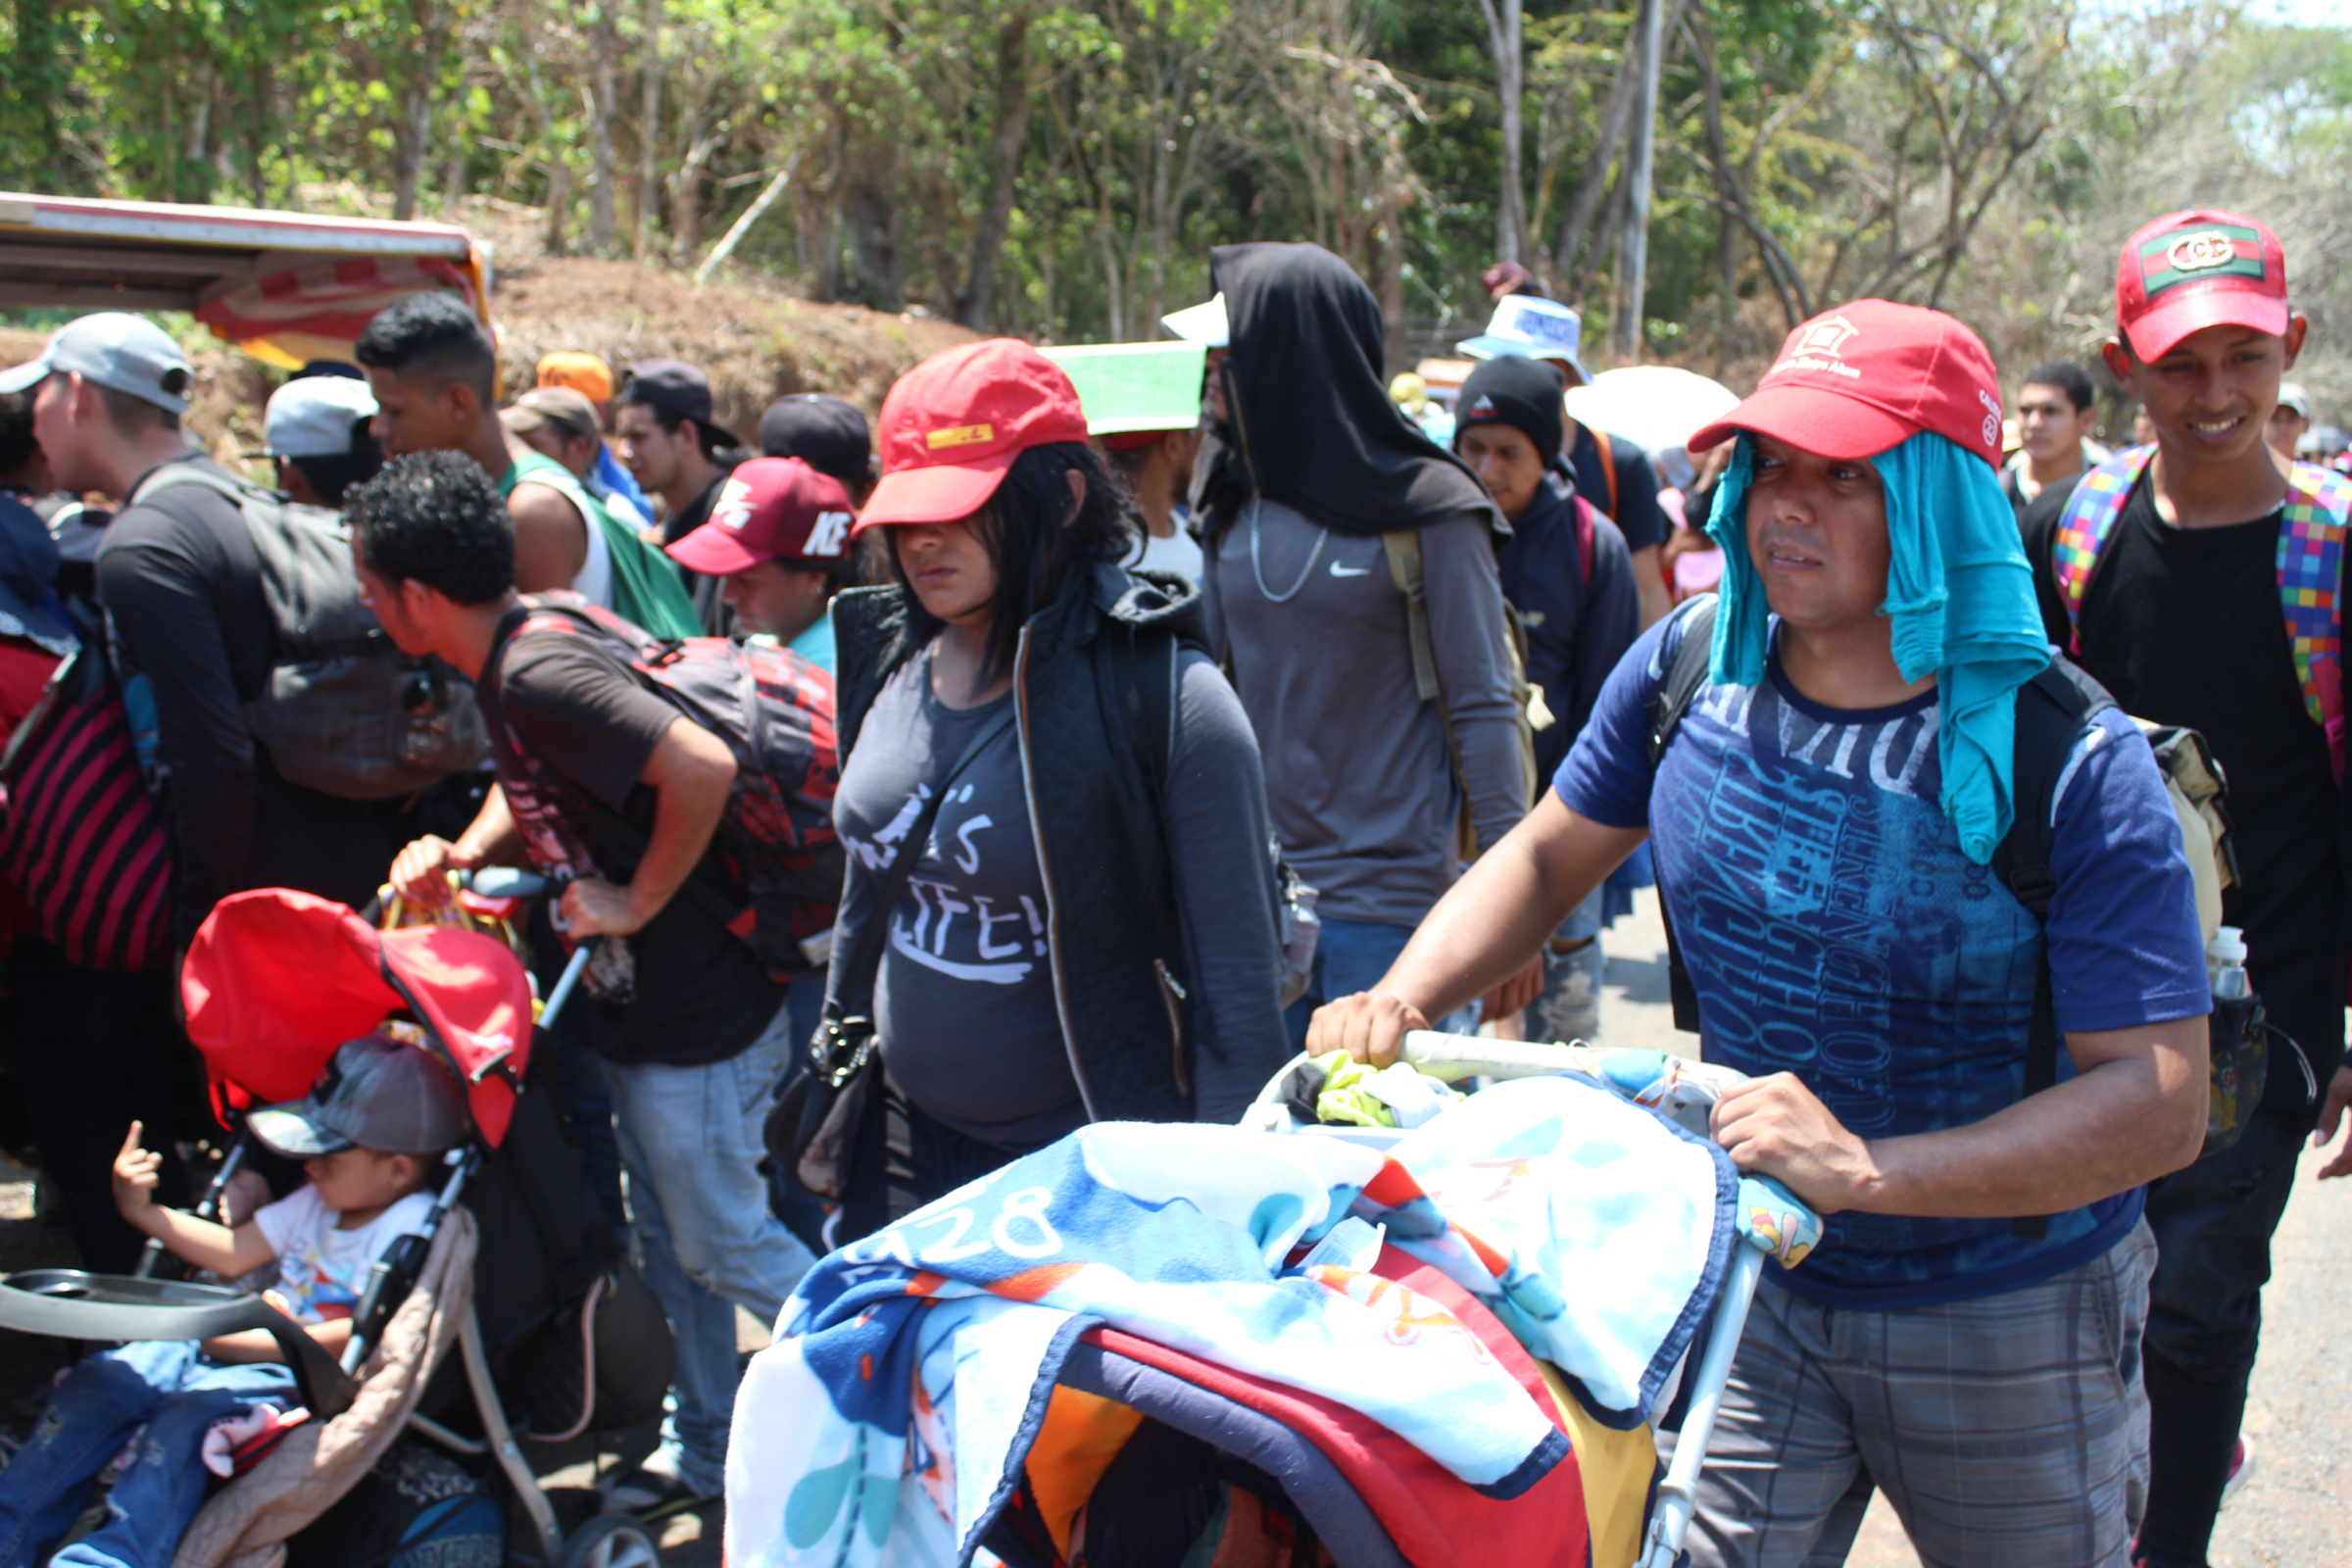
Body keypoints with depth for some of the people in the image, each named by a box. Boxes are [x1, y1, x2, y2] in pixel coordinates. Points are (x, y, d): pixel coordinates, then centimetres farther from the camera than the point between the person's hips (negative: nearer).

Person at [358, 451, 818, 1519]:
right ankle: (704, 1448, 35)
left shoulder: (538, 675, -26)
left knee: (723, 1245, 6)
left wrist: (636, 903, -24)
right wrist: (461, 852, 2)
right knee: (668, 1242, 20)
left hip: (698, 1024, -10)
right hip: (638, 1011, 10)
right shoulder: (505, 666, 4)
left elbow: (704, 766, -37)